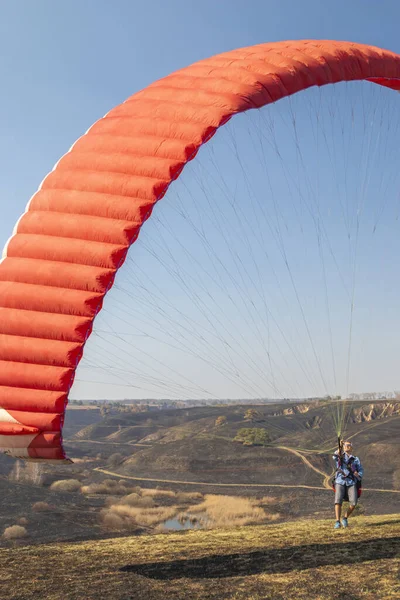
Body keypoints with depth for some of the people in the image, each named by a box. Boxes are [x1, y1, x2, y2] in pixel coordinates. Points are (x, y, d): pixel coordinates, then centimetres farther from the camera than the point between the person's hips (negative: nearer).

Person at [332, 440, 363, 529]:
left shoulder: (356, 459, 20)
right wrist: (339, 447, -18)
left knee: (353, 502, -14)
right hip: (340, 481, -1)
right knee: (338, 501, -18)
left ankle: (345, 518, 8)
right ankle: (337, 522, -17)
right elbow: (335, 457, -8)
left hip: (351, 482, 1)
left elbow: (361, 470, 12)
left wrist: (358, 474, -10)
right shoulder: (340, 456, 16)